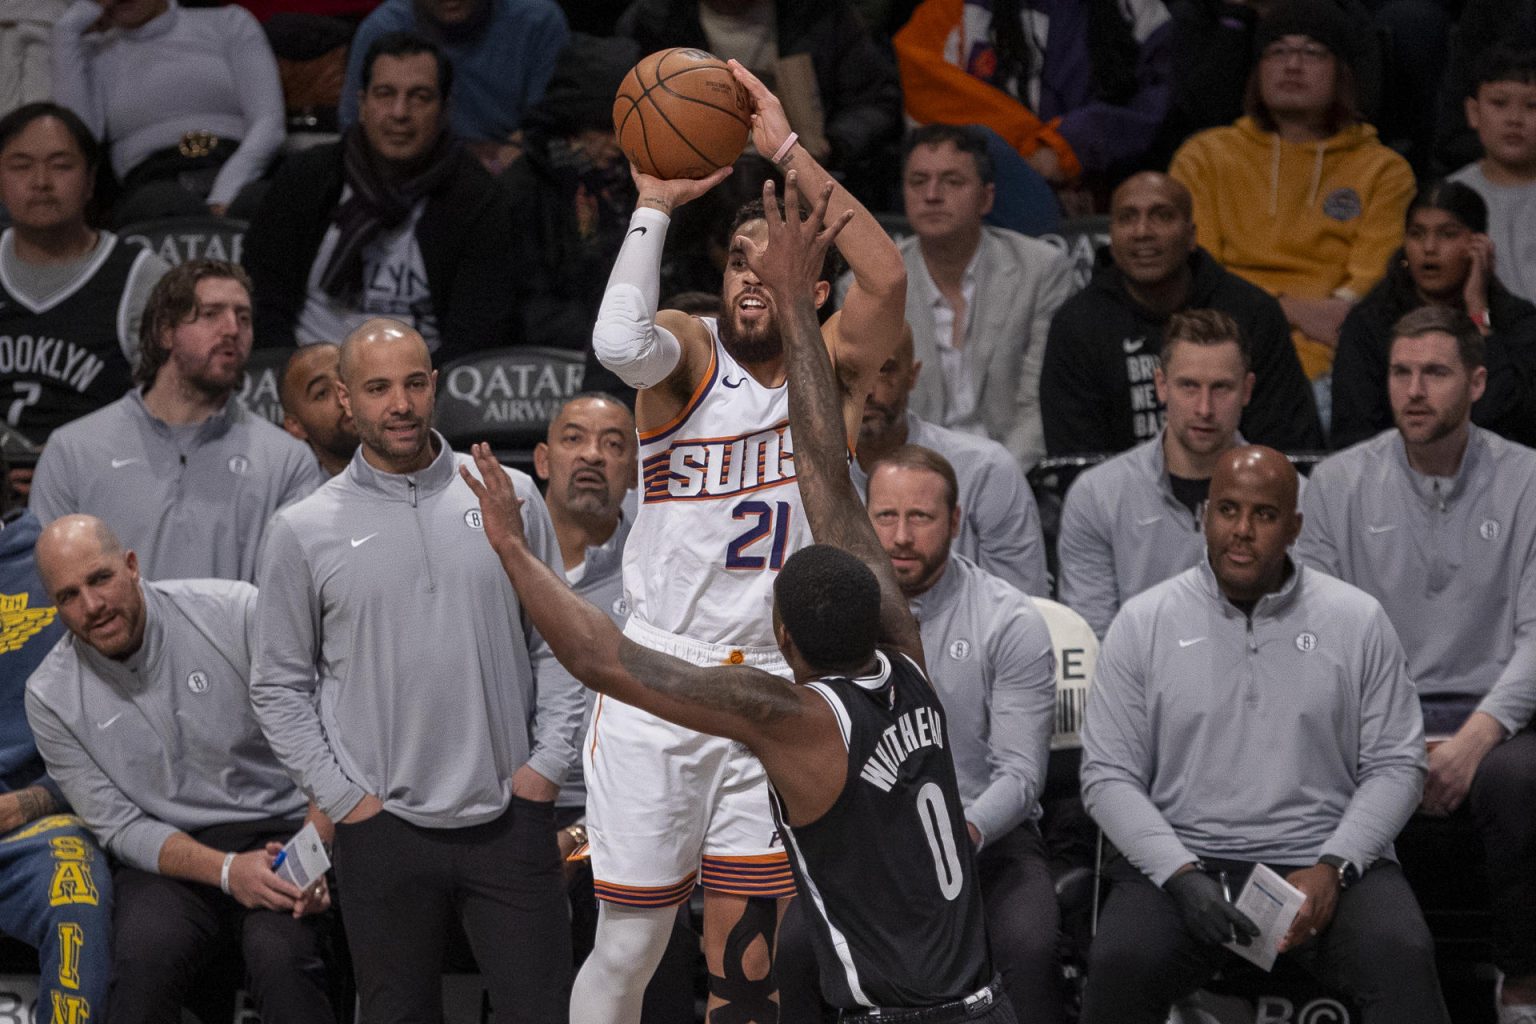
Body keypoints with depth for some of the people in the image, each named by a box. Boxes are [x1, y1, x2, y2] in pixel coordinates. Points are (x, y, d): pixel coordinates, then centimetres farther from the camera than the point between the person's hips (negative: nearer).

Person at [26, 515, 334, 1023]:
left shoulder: (235, 612, -6)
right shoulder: (50, 697, 0)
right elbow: (119, 826, -1)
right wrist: (225, 870, -17)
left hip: (279, 829, -1)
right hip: (172, 859, 1)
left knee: (281, 954, -34)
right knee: (145, 956, -33)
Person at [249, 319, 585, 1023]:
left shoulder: (510, 498, 5)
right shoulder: (303, 531, 1)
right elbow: (280, 688, 5)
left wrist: (547, 761, 0)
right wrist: (345, 799, -3)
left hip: (511, 815, 1)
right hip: (385, 830, -1)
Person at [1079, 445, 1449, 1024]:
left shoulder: (1357, 621, 6)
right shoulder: (1143, 624, 5)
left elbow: (1395, 765, 6)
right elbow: (1108, 776, 3)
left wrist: (1332, 868, -11)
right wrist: (1182, 877, -13)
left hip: (1323, 862, 0)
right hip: (1181, 857, 0)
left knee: (1403, 957, -30)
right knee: (1120, 966, -31)